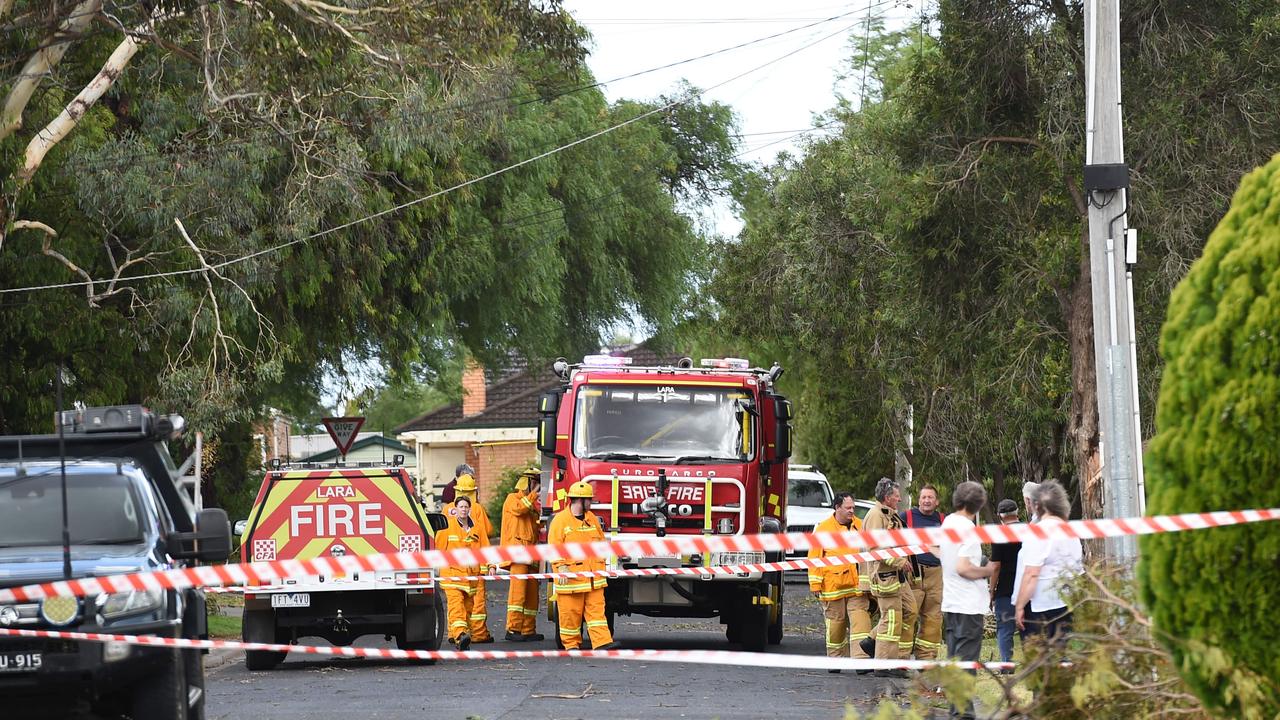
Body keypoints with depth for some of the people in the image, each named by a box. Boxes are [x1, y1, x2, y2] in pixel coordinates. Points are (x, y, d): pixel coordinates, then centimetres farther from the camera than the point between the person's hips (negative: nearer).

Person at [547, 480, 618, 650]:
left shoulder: (592, 519, 14)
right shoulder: (560, 520, -5)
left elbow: (601, 543, 23)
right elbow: (555, 546, -10)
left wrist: (601, 565, 18)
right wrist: (561, 566, -19)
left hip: (593, 578, 5)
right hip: (571, 577, -5)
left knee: (596, 609, -3)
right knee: (571, 612, 0)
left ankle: (602, 642, -10)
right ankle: (571, 644, 10)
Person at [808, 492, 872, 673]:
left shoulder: (860, 526, 9)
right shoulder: (823, 528, 0)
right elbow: (814, 557, -1)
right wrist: (815, 583, -6)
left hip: (857, 586, 2)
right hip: (833, 586, -2)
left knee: (860, 622, -9)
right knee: (835, 623, 7)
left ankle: (861, 659, -15)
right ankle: (835, 659, 21)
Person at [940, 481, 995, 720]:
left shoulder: (947, 523, 10)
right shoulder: (968, 529, -17)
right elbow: (963, 568, -24)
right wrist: (987, 571, -8)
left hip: (950, 603, 8)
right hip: (969, 605, -8)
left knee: (955, 658, 13)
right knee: (966, 658, -7)